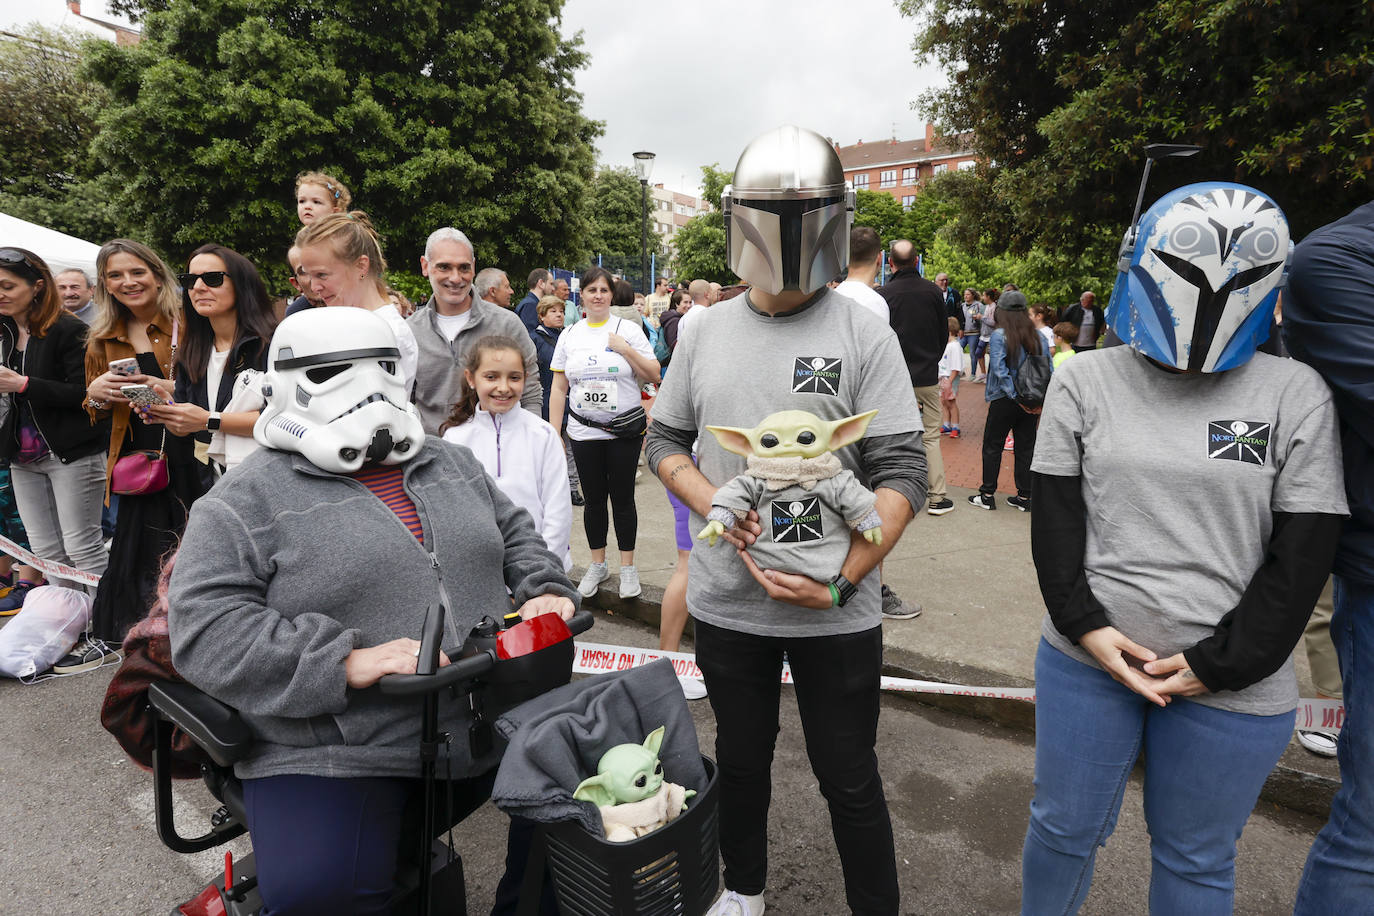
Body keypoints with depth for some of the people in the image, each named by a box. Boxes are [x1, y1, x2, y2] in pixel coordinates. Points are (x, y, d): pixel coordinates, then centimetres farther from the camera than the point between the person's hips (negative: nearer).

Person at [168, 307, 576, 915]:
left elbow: (515, 535, 22)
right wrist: (348, 663, -23)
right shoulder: (249, 498, -4)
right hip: (338, 756, -4)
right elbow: (203, 627, -12)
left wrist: (544, 591, 0)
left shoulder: (451, 463, 13)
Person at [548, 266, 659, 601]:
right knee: (593, 499, 10)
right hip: (584, 432, 3)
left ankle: (628, 567, 17)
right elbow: (559, 388, 9)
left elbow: (653, 375, -3)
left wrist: (626, 349, -15)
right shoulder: (569, 335, 8)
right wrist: (554, 432, 4)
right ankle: (597, 564, 25)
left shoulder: (628, 329, 1)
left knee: (622, 498, 3)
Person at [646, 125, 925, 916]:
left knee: (850, 779, 13)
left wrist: (841, 580, -21)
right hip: (727, 603, 4)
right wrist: (714, 505, -11)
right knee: (741, 760, 22)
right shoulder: (706, 331, 3)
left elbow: (903, 475, -11)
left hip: (838, 611, -3)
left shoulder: (864, 334, -8)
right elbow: (665, 441, 8)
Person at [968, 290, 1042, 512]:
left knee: (992, 446, 8)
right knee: (1025, 448, 12)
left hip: (1004, 401, -4)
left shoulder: (999, 336, -11)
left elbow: (1000, 371, -18)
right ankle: (1025, 497, 17)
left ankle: (987, 495, 13)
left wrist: (1016, 397, -14)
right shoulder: (1038, 337, 4)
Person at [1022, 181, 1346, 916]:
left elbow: (1303, 554, -5)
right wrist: (1084, 624, -11)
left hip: (1234, 689, 0)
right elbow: (1055, 516, -2)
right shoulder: (1085, 381, -1)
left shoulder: (1296, 397, -3)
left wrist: (1219, 664, -10)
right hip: (1087, 661, 1)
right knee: (1064, 828, 17)